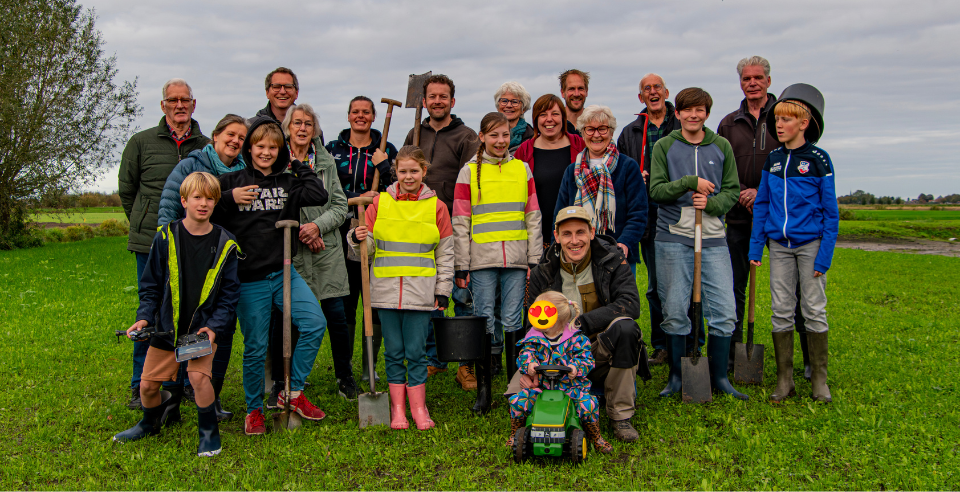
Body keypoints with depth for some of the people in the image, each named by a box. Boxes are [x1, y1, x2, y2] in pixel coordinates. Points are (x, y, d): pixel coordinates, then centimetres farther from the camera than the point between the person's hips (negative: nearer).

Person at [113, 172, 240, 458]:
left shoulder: (224, 244, -5)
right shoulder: (166, 237, -4)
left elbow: (229, 294, -2)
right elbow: (151, 284, 4)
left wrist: (214, 327, -13)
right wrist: (144, 317, -9)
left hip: (204, 327, -2)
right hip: (167, 326, 2)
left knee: (199, 376, -22)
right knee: (147, 385, 9)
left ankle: (209, 431, 2)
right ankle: (152, 422, 42)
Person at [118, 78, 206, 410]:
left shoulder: (206, 146, 6)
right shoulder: (141, 142, 4)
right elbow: (126, 190, 13)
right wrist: (145, 225, 13)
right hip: (152, 244, -1)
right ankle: (141, 387, 15)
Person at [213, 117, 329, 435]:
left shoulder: (288, 181, 8)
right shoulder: (231, 181, 2)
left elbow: (319, 195, -6)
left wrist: (297, 165, 2)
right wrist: (229, 200, -14)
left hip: (284, 272, 3)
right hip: (249, 279, -3)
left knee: (315, 323, -13)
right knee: (255, 348, 3)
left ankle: (293, 393, 5)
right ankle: (254, 411, 23)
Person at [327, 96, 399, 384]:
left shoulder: (386, 150, 10)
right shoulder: (333, 149, 11)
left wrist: (383, 166, -10)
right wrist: (359, 198, -11)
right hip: (343, 234, 0)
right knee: (344, 301, 2)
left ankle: (369, 367, 12)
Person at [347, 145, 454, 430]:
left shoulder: (436, 207, 5)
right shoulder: (380, 202, 6)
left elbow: (445, 253, 7)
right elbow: (368, 246, 8)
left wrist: (443, 290, 3)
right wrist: (358, 239, -15)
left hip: (420, 291, -1)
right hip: (386, 289, 1)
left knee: (416, 351, 2)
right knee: (393, 351, 7)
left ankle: (418, 408, 14)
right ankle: (397, 409, 16)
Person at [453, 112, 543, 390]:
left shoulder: (522, 169, 11)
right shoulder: (470, 171, 4)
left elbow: (533, 217, 10)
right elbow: (460, 223, 2)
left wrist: (534, 260, 4)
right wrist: (461, 267, -2)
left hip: (516, 260, 2)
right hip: (481, 260, -1)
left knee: (513, 320, 4)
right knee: (484, 321, 1)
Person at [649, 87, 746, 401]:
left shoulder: (722, 146, 9)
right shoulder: (664, 146, 4)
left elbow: (732, 190, 8)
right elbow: (656, 190, -4)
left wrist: (711, 203, -11)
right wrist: (691, 182, -15)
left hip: (713, 237, 2)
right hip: (673, 237, -1)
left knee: (724, 310, -1)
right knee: (675, 311, 4)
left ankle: (719, 376, 15)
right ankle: (676, 376, 18)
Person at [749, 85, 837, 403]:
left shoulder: (818, 159, -4)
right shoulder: (773, 159, 7)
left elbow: (830, 211, -4)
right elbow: (761, 204, 11)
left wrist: (825, 255, -10)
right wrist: (756, 246, 4)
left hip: (811, 242, -3)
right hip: (779, 245, 4)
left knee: (814, 309, 2)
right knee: (781, 311, 4)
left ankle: (819, 379, 14)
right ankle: (784, 379, 12)